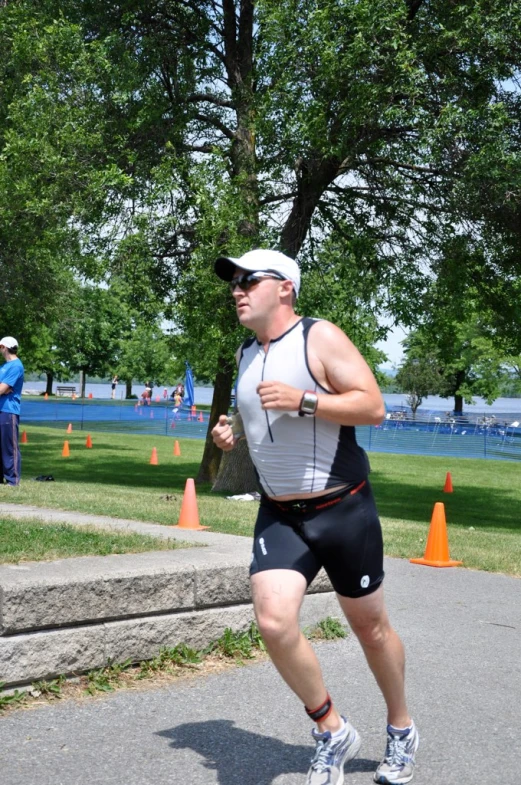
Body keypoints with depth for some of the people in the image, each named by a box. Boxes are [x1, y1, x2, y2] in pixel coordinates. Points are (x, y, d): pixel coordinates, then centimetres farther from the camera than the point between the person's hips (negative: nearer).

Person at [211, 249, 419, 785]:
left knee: (370, 627, 9)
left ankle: (401, 730, 35)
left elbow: (373, 406, -18)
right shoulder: (245, 356, 9)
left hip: (344, 511, -4)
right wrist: (233, 435, 5)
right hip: (278, 516, 5)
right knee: (273, 621, -16)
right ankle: (332, 731, 6)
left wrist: (302, 400, -28)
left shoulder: (320, 337, -11)